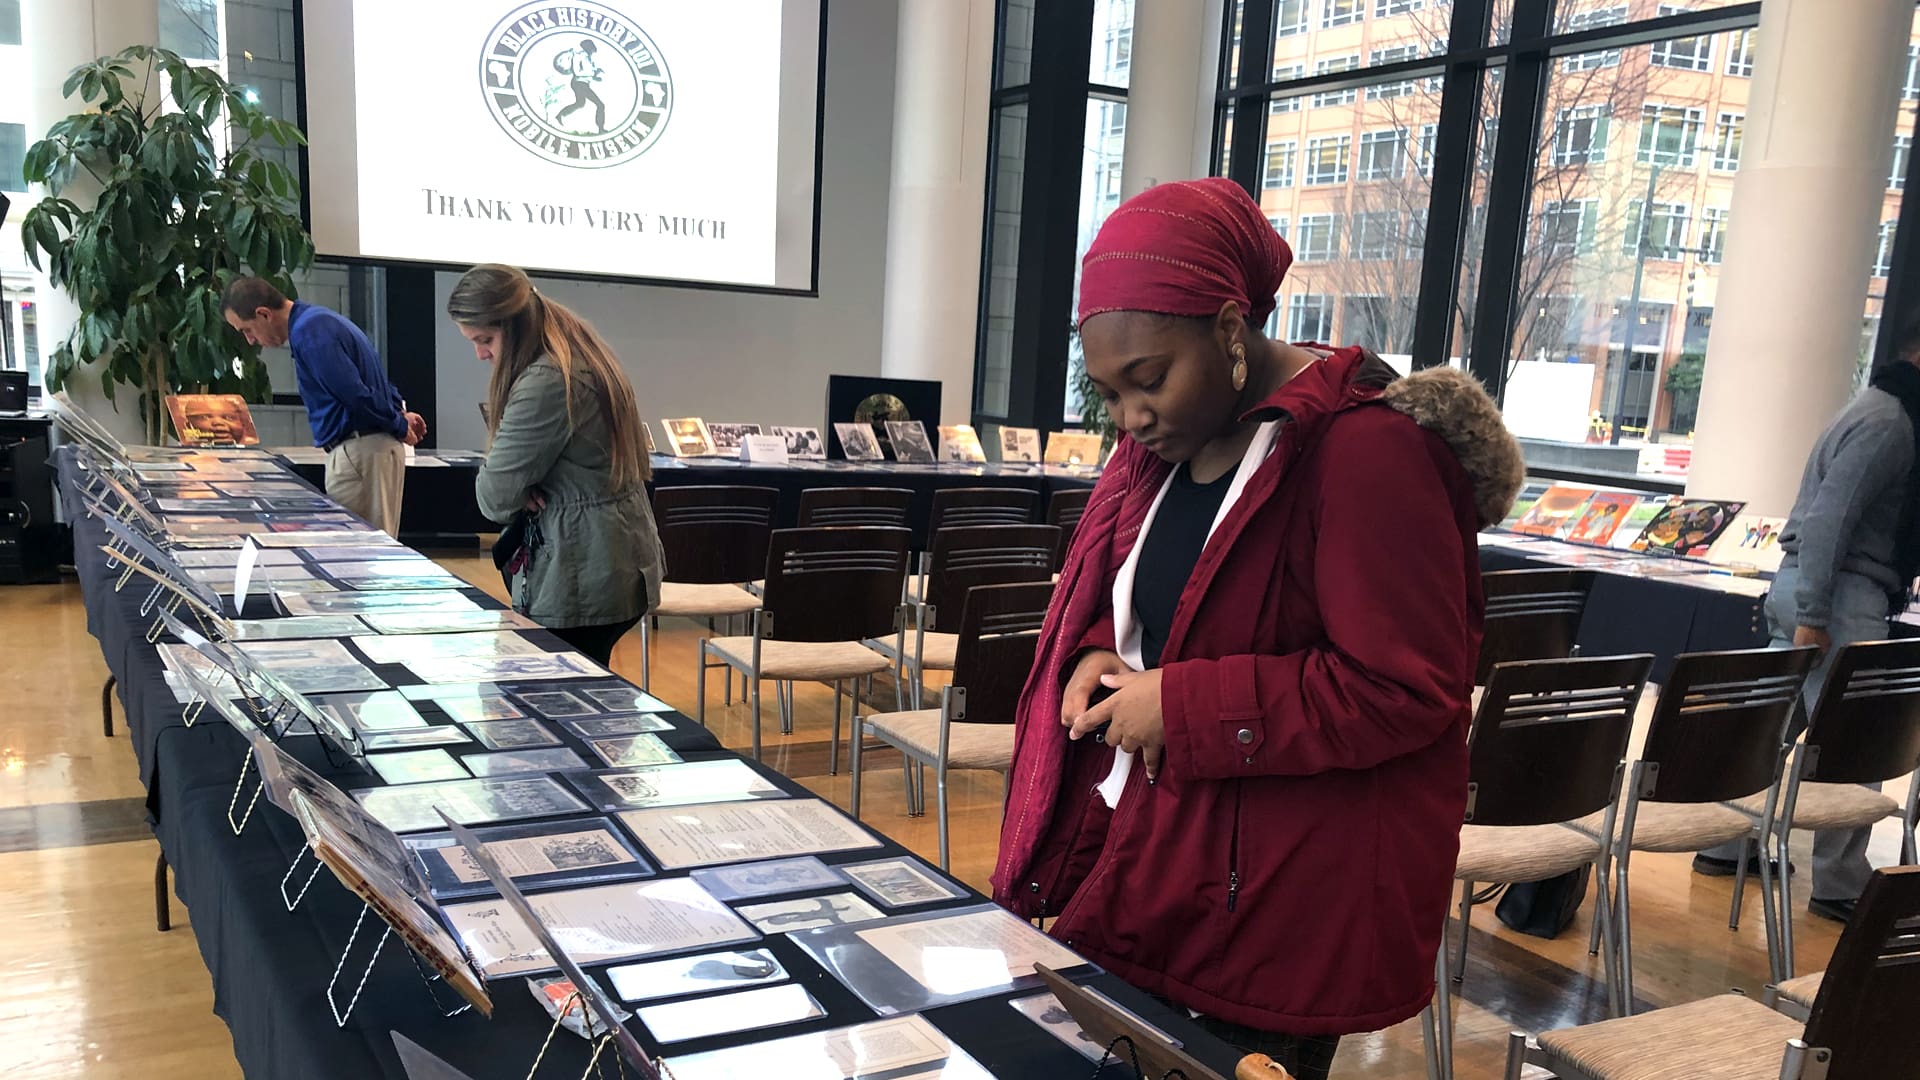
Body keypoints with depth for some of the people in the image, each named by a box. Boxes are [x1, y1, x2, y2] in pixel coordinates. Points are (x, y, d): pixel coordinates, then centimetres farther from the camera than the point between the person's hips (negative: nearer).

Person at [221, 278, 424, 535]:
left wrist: (399, 427, -7)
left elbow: (355, 394, -20)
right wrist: (399, 414, 18)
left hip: (359, 452, -10)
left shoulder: (308, 332, -16)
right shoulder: (318, 319, 17)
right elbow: (369, 379, 26)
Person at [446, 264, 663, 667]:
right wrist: (526, 487, -1)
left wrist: (523, 494, 4)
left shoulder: (545, 383, -20)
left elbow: (496, 496, -16)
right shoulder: (583, 358, 11)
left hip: (582, 578, -10)